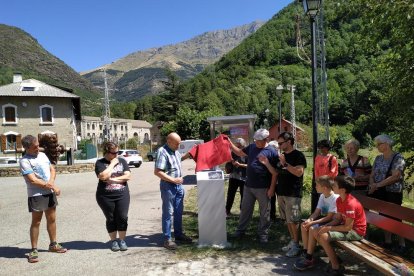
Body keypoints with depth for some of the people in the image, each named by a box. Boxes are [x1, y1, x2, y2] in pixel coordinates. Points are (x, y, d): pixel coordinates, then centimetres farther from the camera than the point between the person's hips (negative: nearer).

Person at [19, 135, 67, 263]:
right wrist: (52, 186, -14)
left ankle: (53, 245, 28)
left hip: (50, 193, 6)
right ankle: (34, 250, 14)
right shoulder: (24, 161, -14)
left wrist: (51, 182, -9)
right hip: (36, 195, -6)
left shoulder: (42, 155, 7)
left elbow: (52, 169, 11)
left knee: (52, 219, 14)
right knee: (36, 222, 3)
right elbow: (33, 180, -19)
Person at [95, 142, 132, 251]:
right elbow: (103, 176, -19)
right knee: (111, 219, 7)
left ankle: (122, 240, 16)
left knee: (122, 218, 1)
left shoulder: (122, 161, 6)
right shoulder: (100, 163, -2)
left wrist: (112, 179, -12)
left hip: (122, 195, 2)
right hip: (106, 197, -2)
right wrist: (112, 164, -13)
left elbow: (127, 176, -4)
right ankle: (113, 241, 22)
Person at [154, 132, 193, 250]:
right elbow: (157, 172, -24)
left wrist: (188, 155, 13)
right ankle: (167, 239, 10)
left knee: (178, 212, 16)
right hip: (168, 186, -8)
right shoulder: (162, 152, -18)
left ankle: (178, 234, 29)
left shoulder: (175, 150, 8)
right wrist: (173, 180, -22)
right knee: (168, 213, 0)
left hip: (178, 185, 8)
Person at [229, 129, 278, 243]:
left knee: (264, 212, 9)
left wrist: (272, 188, -13)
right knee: (245, 209, 15)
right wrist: (230, 143, 6)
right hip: (248, 186, 5)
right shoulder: (252, 147, 4)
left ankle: (263, 233, 23)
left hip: (263, 188, -5)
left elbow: (275, 172, -11)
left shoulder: (272, 152, -11)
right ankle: (240, 230, 28)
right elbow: (240, 152, 18)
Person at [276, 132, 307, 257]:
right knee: (287, 219, 13)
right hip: (281, 192, 8)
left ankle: (296, 245, 8)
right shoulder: (282, 156, 13)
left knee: (293, 220, -3)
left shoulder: (298, 155, -9)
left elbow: (299, 172, -22)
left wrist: (285, 163, -23)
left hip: (293, 194, -7)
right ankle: (292, 241, 24)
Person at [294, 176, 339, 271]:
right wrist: (309, 219, -16)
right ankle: (305, 253, 3)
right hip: (324, 219, 9)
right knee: (304, 225, -4)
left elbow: (329, 217, -25)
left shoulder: (335, 198, -23)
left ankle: (309, 259, -15)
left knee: (312, 229, -27)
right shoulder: (322, 196, 4)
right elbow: (317, 212, 4)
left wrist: (313, 222, -26)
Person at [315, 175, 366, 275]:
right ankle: (333, 257, 13)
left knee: (323, 237, -24)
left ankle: (336, 267, -8)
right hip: (346, 226, 9)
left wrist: (329, 228, -19)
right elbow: (338, 219, 6)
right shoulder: (339, 200, 0)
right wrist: (326, 226, -11)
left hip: (356, 231, -9)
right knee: (317, 232, 0)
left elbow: (348, 227, -25)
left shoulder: (350, 203, -27)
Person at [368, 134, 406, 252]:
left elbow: (395, 176, -21)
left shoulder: (398, 157, -11)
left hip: (393, 193, -6)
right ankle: (387, 242, 22)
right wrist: (372, 185, -12)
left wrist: (378, 184, -20)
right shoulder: (378, 158, 9)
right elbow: (372, 175, 8)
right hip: (380, 193, 6)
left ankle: (402, 244, 13)